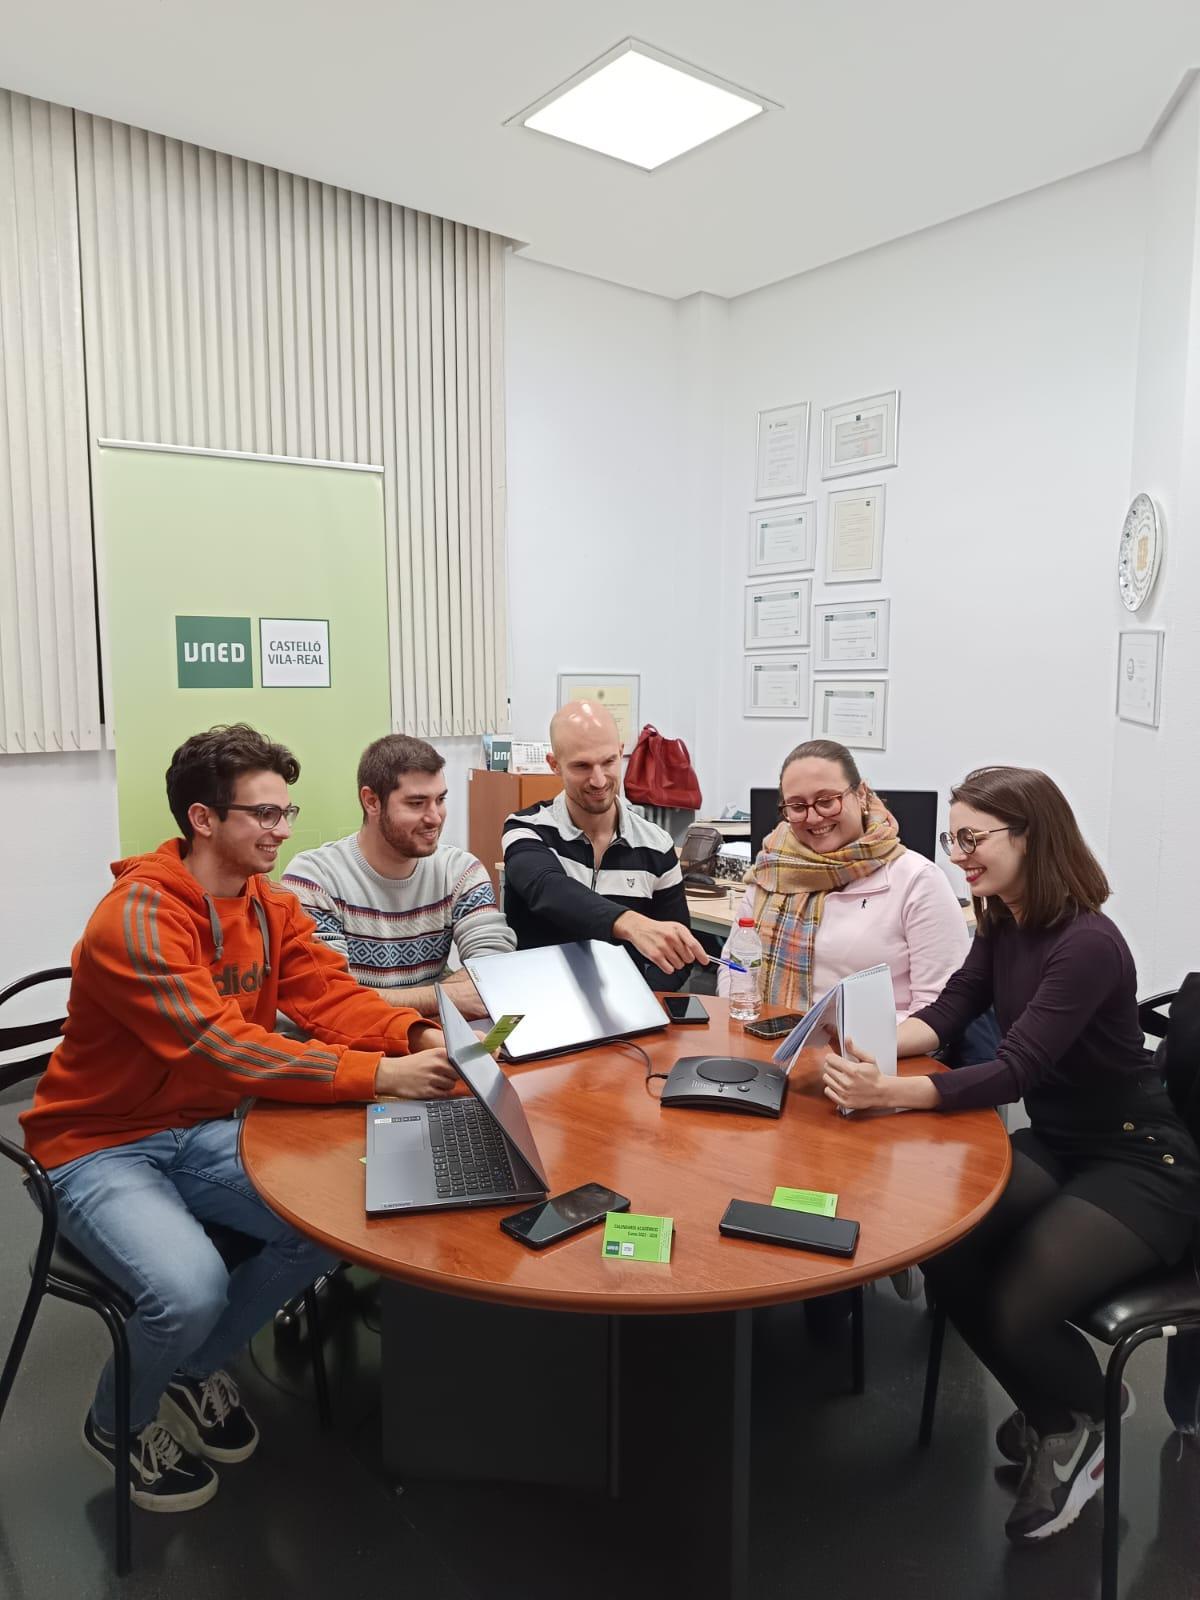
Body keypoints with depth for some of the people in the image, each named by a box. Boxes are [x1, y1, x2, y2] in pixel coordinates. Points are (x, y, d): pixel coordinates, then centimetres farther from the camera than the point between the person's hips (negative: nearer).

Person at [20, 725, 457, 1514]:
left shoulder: (271, 904, 0)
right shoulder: (138, 918, -25)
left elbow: (329, 992, -6)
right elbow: (218, 1046, -34)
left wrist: (418, 1035, -27)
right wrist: (377, 1074, -38)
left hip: (202, 1131, 7)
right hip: (101, 1146, -6)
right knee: (193, 1288, -28)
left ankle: (197, 1369, 16)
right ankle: (117, 1422, 11)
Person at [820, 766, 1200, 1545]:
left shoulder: (1088, 944, -27)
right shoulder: (1004, 925, 0)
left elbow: (1015, 1071, -32)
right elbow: (944, 1015, -3)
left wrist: (887, 1093, -42)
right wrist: (868, 1045, -22)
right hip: (1055, 1147, 8)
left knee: (1012, 1307, -20)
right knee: (945, 1257, -9)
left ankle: (1085, 1425, 17)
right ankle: (1054, 1413, 19)